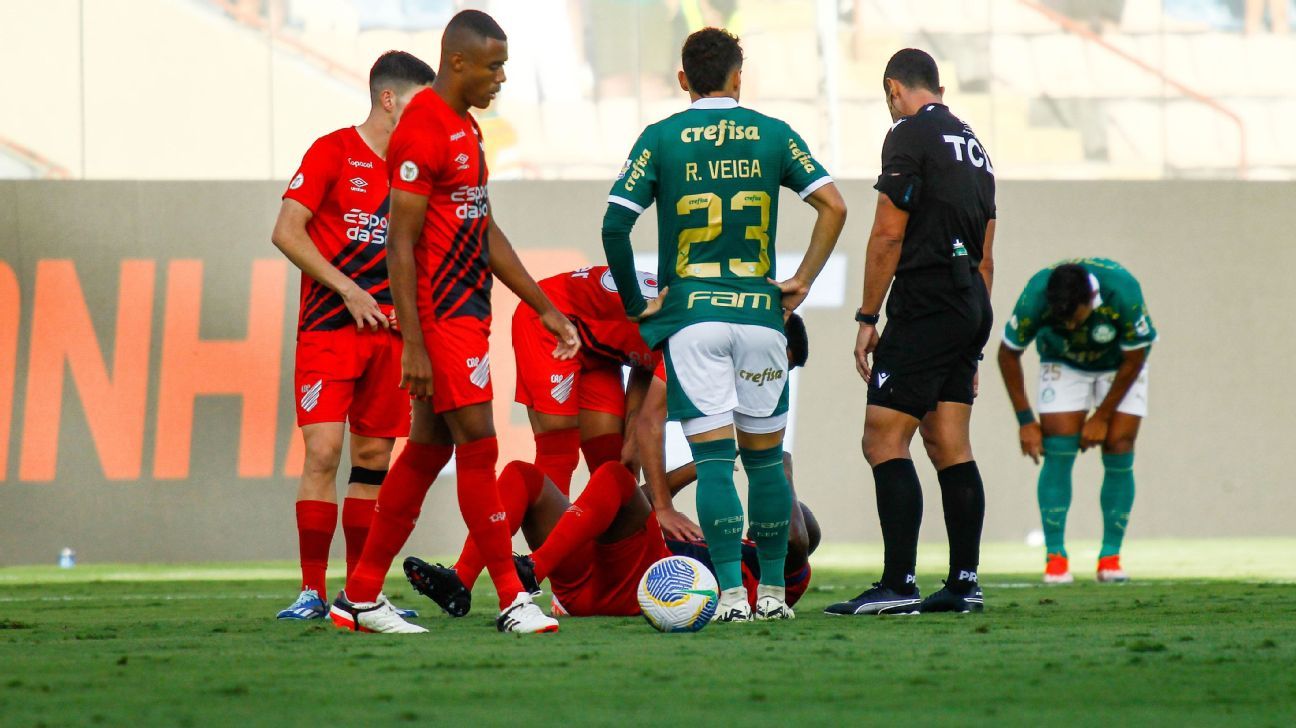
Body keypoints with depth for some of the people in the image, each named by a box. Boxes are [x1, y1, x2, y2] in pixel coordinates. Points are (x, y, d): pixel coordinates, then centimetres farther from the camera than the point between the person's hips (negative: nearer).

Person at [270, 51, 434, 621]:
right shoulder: (333, 152, -4)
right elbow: (286, 232, -10)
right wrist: (347, 290, -13)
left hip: (389, 330, 6)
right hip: (328, 330, -6)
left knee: (374, 457, 5)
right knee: (323, 451, -12)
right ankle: (312, 591, -10)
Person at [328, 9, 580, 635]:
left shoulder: (465, 128, 16)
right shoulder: (422, 132, -15)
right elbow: (400, 246, -18)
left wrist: (544, 307, 22)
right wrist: (413, 346, -21)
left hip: (467, 311, 10)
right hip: (440, 318, -10)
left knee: (429, 449, 11)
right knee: (478, 444, -9)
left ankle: (359, 597, 15)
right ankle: (512, 600, -6)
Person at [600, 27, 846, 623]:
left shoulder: (661, 138, 1)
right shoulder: (773, 135, 5)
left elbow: (614, 223, -5)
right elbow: (833, 206, -1)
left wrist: (634, 302, 6)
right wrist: (804, 280, 7)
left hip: (690, 314, -1)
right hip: (758, 311, 1)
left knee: (714, 457, -4)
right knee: (765, 456, 11)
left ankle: (731, 593, -12)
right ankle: (772, 591, 14)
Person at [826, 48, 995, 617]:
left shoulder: (909, 136, -6)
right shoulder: (972, 145, 19)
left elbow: (888, 235, -12)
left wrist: (867, 319, -6)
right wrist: (973, 341, 25)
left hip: (925, 307, -9)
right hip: (971, 308, 9)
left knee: (884, 441, -9)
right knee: (950, 448, 10)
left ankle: (899, 585, -17)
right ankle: (964, 584, 6)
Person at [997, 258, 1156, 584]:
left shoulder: (1123, 292, -37)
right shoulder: (1035, 298, -33)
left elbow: (1134, 359, -20)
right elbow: (1008, 353, -14)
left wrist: (1101, 417, -15)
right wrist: (1025, 419, -13)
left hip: (1120, 365, -1)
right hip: (1063, 365, 1)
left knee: (1118, 452, -12)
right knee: (1058, 453, -14)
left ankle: (1111, 556, -4)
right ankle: (1055, 555, -9)